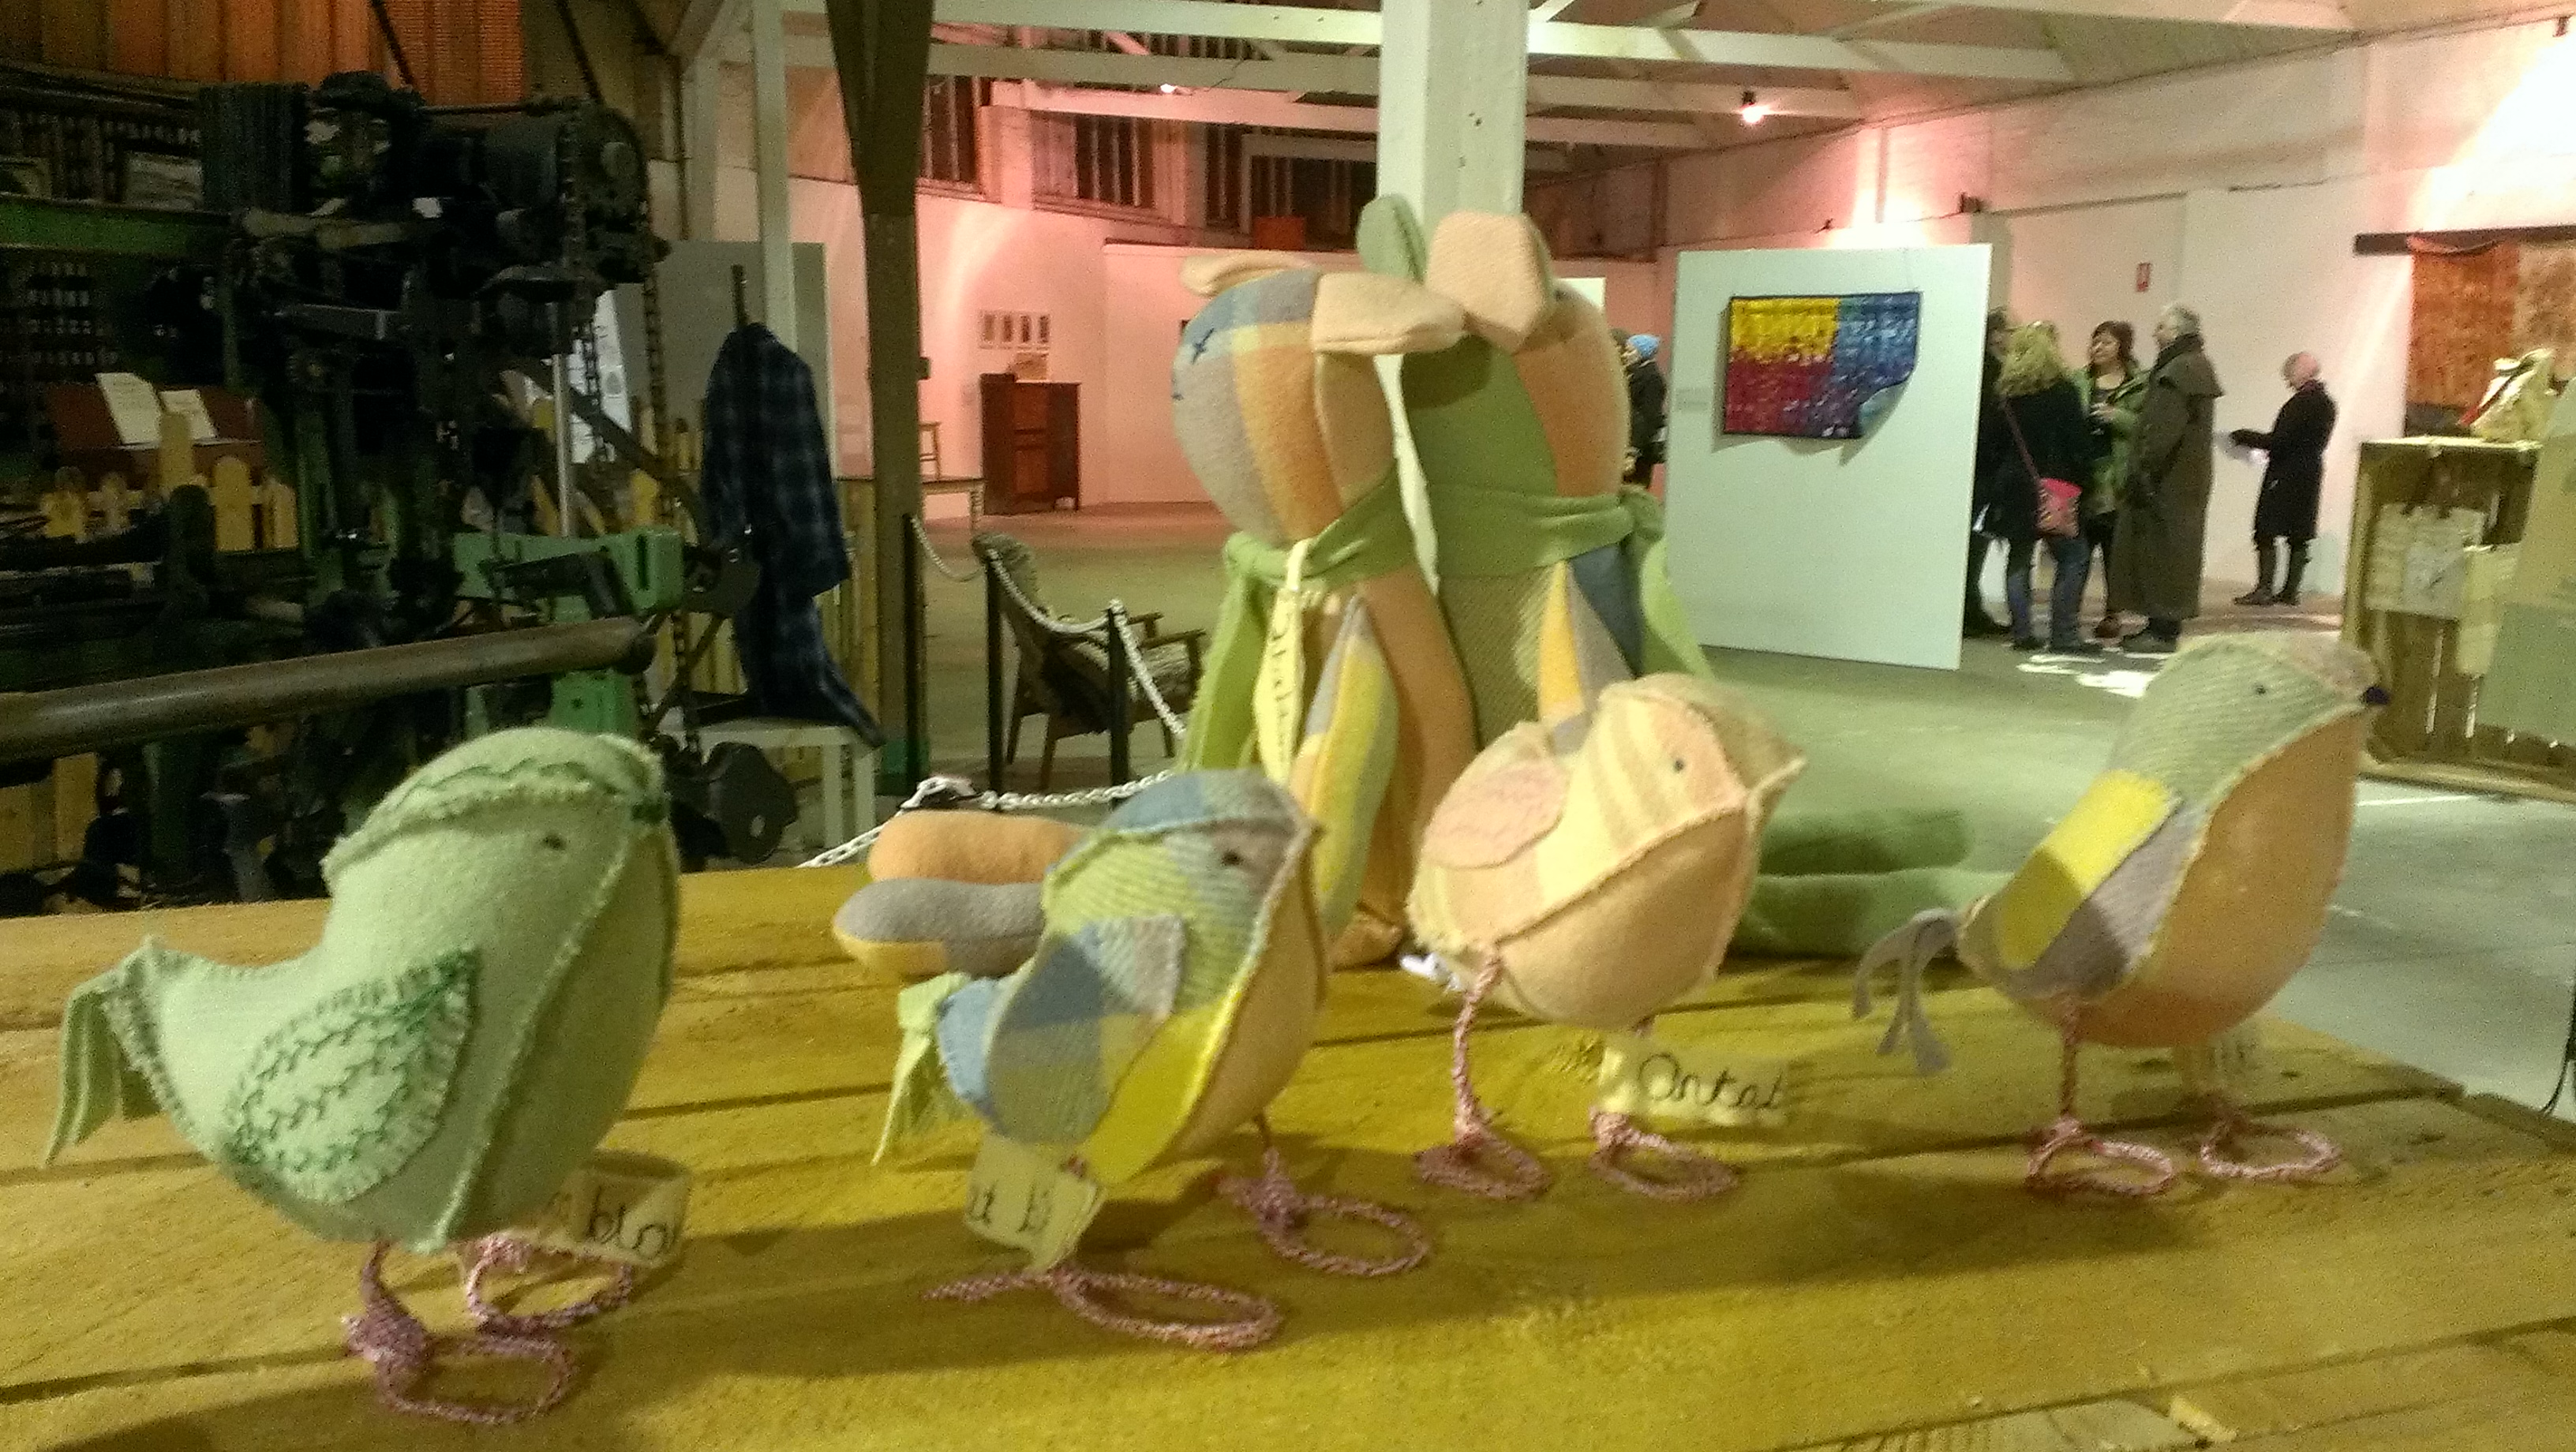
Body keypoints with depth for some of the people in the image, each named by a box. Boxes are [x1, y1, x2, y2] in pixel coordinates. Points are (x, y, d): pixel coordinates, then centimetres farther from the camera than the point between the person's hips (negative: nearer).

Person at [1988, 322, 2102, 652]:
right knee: (2073, 557, 1)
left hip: (2014, 487, 5)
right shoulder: (2062, 389, -7)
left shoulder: (2004, 390, 5)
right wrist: (2084, 479, 2)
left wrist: (1995, 485, 15)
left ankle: (2022, 632, 7)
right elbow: (2078, 441, -8)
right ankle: (2064, 634, -4)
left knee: (2019, 557, 10)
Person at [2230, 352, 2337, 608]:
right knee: (2299, 535, 9)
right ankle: (2290, 590, 11)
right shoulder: (2326, 402, 12)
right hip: (2311, 473, 9)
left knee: (2266, 532, -5)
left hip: (2286, 476, -9)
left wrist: (2245, 437, -8)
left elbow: (2279, 441, -19)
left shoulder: (2302, 402, -16)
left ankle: (2263, 589, -7)